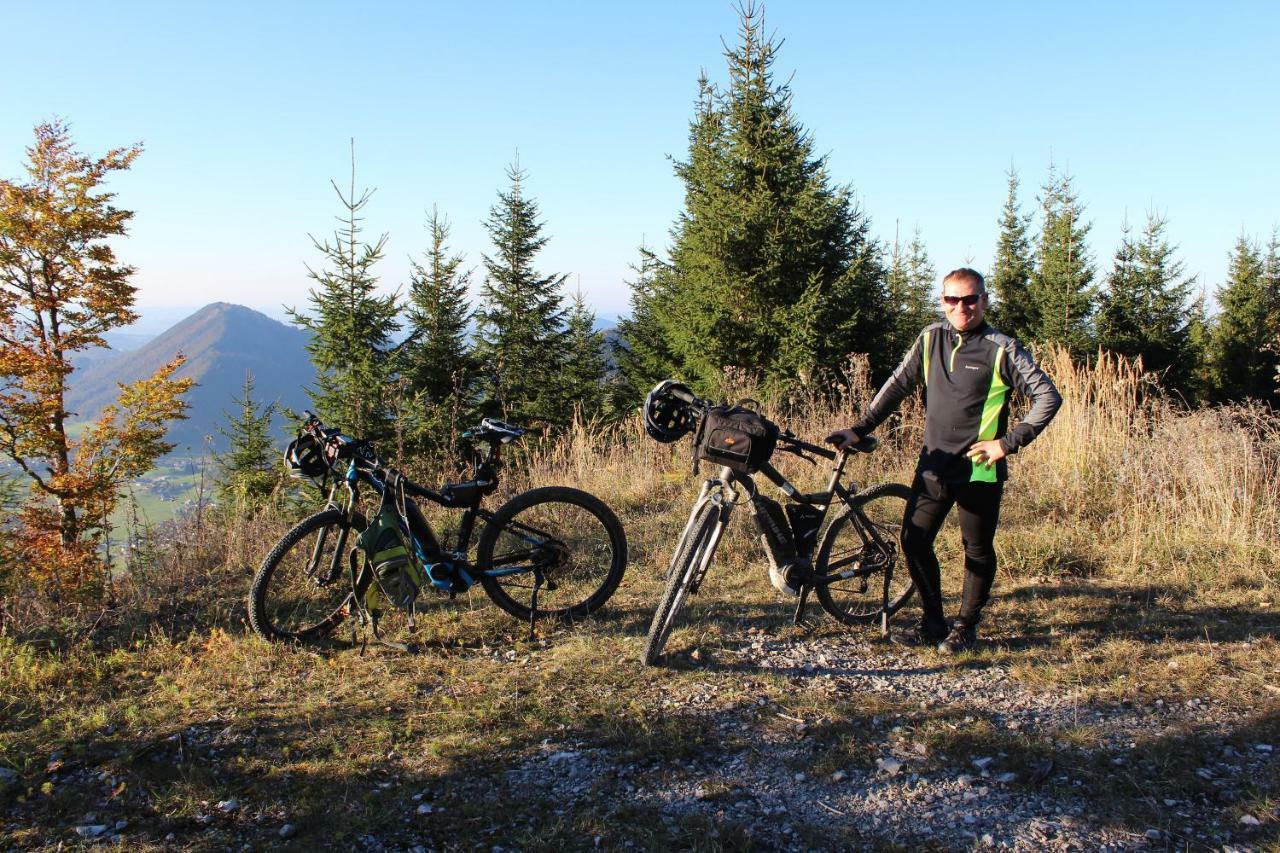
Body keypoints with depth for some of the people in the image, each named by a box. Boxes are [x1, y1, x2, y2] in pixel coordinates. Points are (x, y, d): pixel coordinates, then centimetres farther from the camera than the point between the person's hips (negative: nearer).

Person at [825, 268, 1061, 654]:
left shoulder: (1002, 349, -8)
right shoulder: (931, 339, 5)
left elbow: (1048, 397, -9)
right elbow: (897, 386, 9)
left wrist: (1008, 442, -14)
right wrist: (859, 430, 2)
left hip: (980, 470, -4)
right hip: (934, 465, 4)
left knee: (978, 550, 7)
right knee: (913, 541, 5)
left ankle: (966, 626, 25)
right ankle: (933, 621, 22)